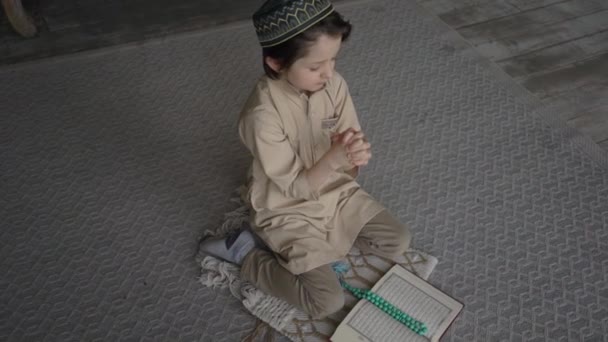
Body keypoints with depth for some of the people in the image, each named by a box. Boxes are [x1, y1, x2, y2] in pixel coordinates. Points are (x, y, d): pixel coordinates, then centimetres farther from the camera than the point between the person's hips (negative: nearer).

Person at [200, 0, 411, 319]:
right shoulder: (262, 115, -31)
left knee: (399, 242, 4)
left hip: (338, 192, 6)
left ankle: (329, 237, 18)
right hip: (290, 213, -6)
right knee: (329, 302, -10)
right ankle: (245, 252, 4)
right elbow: (295, 189, -23)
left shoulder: (333, 83, -14)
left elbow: (350, 142, -4)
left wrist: (356, 154, -29)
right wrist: (333, 159, -38)